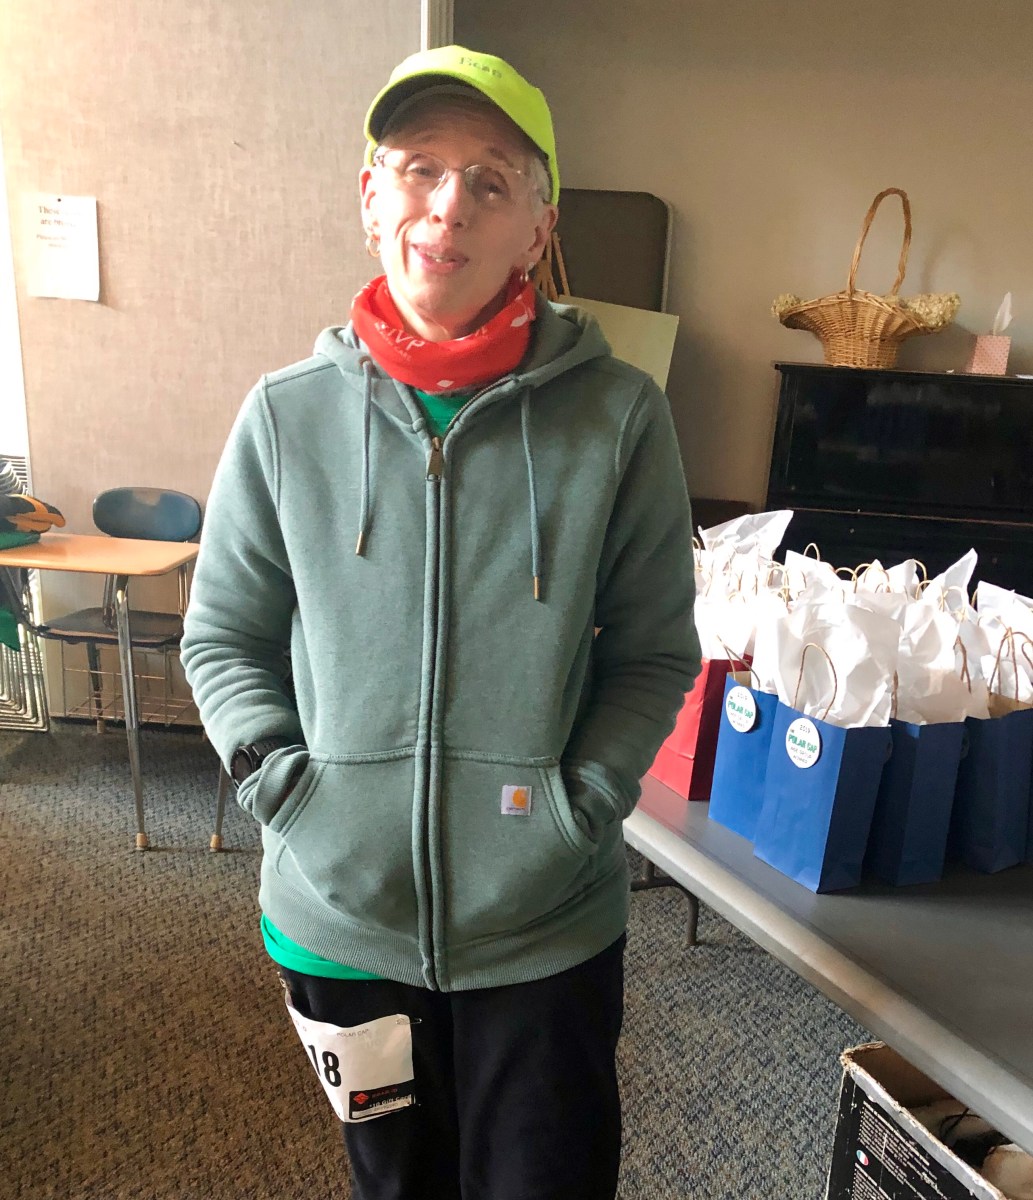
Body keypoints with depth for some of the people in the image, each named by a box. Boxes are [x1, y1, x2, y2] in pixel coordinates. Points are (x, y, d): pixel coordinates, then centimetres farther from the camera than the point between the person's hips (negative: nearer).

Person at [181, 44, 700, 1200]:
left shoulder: (618, 416, -10)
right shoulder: (289, 413, -6)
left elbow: (654, 652, -2)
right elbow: (221, 636, 3)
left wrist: (579, 804, -11)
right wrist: (281, 782, -8)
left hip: (546, 928, -1)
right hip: (341, 916, 2)